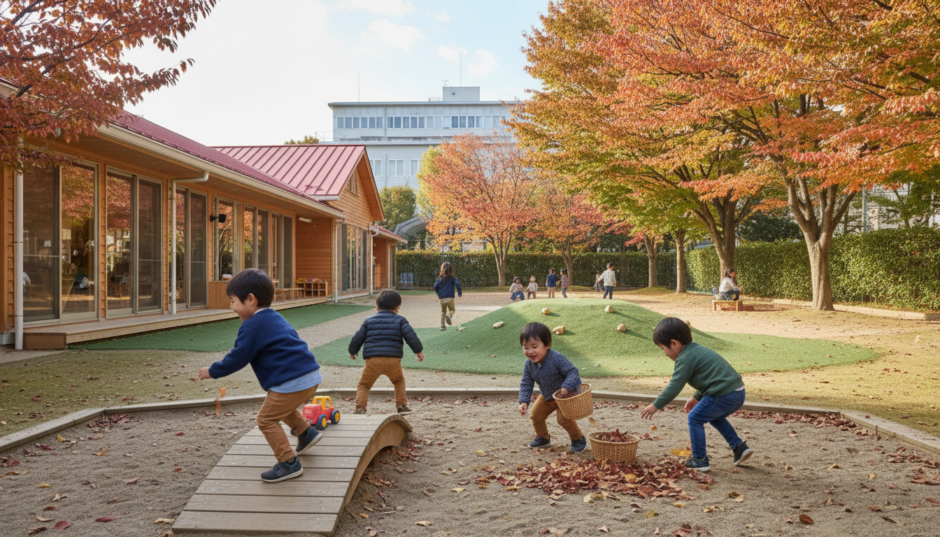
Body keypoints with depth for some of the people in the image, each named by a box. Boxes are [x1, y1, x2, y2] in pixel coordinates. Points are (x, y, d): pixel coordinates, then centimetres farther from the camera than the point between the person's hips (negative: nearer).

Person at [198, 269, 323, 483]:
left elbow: (237, 358, -7)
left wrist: (213, 371, 7)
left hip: (291, 383, -10)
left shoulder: (252, 327, -9)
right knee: (282, 408, 32)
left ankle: (288, 463, 3)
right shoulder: (275, 318, 20)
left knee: (267, 419, 2)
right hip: (312, 376, 10)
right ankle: (306, 432, 31)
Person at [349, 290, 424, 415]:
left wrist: (352, 352, 32)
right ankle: (401, 405, 23)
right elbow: (410, 336, 1)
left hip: (373, 360, 0)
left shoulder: (369, 321, 17)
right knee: (399, 381, 28)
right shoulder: (400, 320, 12)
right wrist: (418, 350, 12)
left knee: (363, 385, 14)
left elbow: (357, 339, 16)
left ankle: (360, 408, -3)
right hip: (393, 360, 0)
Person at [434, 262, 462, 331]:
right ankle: (449, 315, -22)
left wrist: (439, 294, 23)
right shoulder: (452, 279, -1)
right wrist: (460, 293, -1)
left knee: (443, 312, 17)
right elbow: (457, 284, -14)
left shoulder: (440, 279, 6)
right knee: (452, 310, 13)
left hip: (442, 299, 3)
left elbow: (435, 287, 5)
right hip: (450, 298, -3)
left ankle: (442, 326, 12)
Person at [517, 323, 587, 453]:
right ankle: (543, 439, 34)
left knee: (564, 418, -18)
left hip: (567, 393, -6)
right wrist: (523, 401, -22)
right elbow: (526, 384, -9)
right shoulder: (529, 364, -16)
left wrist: (566, 387, -46)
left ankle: (578, 439, 7)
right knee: (536, 415, 9)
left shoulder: (557, 358, -34)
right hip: (547, 396, 7)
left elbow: (572, 372, -30)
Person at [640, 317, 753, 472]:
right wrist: (696, 398, 35)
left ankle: (700, 460, 7)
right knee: (716, 418, 30)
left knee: (695, 418, 3)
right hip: (739, 392, 10)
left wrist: (655, 406, -6)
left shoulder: (685, 358, -10)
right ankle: (739, 448, 28)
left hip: (723, 395, -10)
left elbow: (674, 387, -13)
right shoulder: (698, 350, 19)